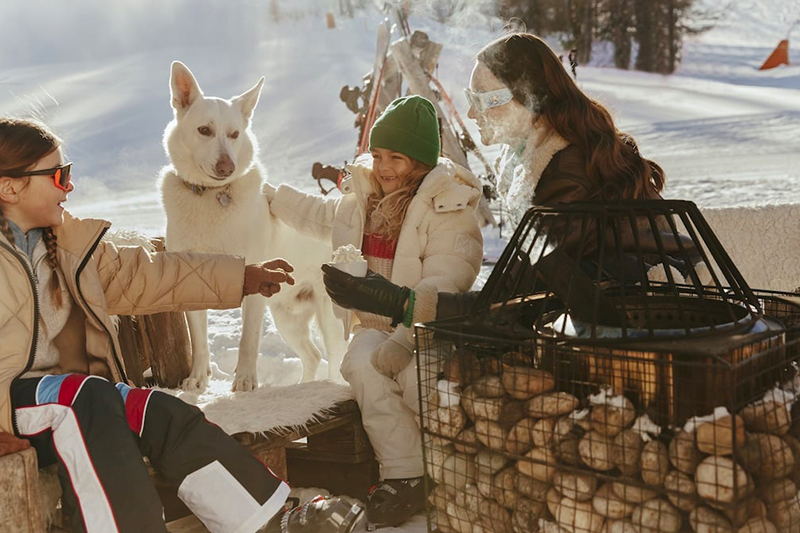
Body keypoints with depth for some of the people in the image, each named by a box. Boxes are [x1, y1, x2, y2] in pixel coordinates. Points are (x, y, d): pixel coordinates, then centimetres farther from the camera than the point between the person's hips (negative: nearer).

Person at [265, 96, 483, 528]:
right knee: (364, 366, -30)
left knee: (419, 377, -34)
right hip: (375, 326, 5)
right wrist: (271, 196, 41)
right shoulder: (362, 196, 14)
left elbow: (442, 285, -21)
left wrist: (404, 338, -33)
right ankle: (404, 475, -25)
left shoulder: (448, 208, -9)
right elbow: (322, 216, 37)